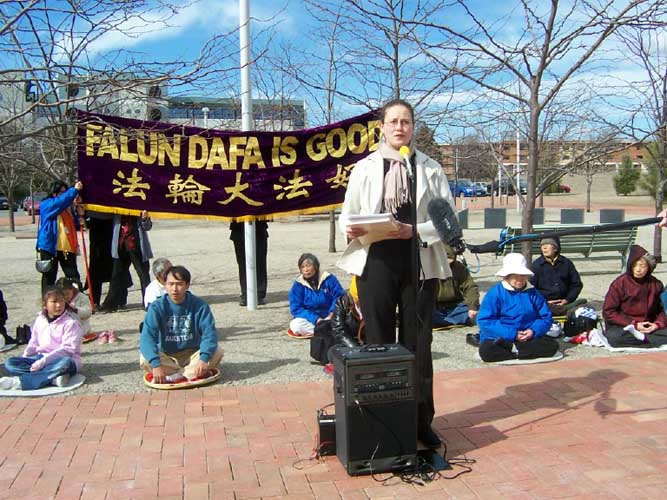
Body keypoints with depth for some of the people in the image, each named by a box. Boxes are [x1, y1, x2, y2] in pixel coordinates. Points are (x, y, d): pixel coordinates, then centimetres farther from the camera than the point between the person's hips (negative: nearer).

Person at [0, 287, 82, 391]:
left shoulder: (71, 322, -9)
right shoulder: (40, 320, 8)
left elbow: (68, 348, -18)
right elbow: (33, 344, 13)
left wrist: (43, 361, -25)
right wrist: (24, 359, -6)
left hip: (63, 359, -5)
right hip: (41, 358, 5)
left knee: (65, 363, -41)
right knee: (9, 363, -16)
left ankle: (20, 382, -40)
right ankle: (53, 377, -34)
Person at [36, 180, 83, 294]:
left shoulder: (68, 207, 15)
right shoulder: (46, 204, -2)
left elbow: (76, 226, 13)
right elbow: (61, 201, -24)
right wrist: (75, 190, -28)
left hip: (68, 248, 5)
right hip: (50, 247, -5)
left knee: (73, 276, 4)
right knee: (49, 277, 5)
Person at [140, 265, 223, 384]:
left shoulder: (199, 305, -10)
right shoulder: (157, 307, -12)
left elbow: (209, 332, -18)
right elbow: (147, 336, -22)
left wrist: (204, 358, -36)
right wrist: (156, 364, -38)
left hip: (192, 354, 1)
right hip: (167, 357, 0)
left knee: (217, 352, -25)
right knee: (145, 361, -29)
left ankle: (175, 376, -25)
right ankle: (192, 373, -24)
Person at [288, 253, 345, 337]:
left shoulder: (329, 279, -2)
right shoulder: (298, 285, -4)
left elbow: (339, 297, -4)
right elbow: (296, 309, -9)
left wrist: (332, 313, -24)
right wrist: (315, 319, -22)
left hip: (328, 317, 0)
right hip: (310, 320, 0)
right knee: (296, 324, -32)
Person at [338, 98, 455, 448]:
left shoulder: (430, 169, 7)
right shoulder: (364, 168, 6)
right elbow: (347, 214, 8)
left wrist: (415, 231, -13)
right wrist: (352, 230, -15)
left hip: (420, 262, 0)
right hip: (375, 262, 0)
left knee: (417, 343, 7)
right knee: (379, 343, 6)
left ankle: (421, 421, 20)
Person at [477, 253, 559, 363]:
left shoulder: (533, 293, 8)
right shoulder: (495, 293, -4)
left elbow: (546, 317, 10)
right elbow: (484, 321, -11)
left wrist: (534, 331, -13)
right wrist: (511, 334, -18)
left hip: (528, 338, 4)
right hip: (500, 337, -3)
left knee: (552, 345, -21)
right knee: (486, 350, -35)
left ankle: (512, 349, -21)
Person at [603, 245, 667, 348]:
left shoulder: (655, 285, 5)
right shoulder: (619, 284, -6)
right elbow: (608, 312, -7)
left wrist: (657, 324, -9)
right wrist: (634, 324, -13)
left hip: (648, 326, 3)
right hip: (622, 326, -2)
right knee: (614, 337, -37)